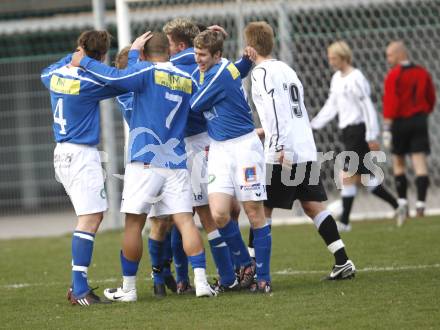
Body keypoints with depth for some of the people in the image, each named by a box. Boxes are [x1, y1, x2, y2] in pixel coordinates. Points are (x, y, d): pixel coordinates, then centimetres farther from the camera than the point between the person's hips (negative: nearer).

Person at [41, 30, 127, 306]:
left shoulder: (56, 76, 4)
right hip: (82, 154, -9)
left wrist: (73, 58, 29)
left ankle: (79, 285, 14)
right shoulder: (87, 83, -18)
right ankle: (79, 290, -16)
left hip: (63, 153, 9)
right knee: (90, 219, -11)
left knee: (93, 216, 15)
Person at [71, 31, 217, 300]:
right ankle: (201, 281, -10)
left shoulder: (147, 72, -5)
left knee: (134, 222, 1)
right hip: (177, 164, 5)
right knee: (185, 220, 0)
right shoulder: (186, 80, 14)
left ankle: (128, 288, 7)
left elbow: (115, 77, -17)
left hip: (145, 162, -5)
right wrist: (134, 55, 29)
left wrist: (84, 61, -4)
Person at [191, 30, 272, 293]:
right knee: (219, 214, -7)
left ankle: (263, 278, 5)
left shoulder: (221, 74, -18)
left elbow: (193, 106, -12)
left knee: (255, 212, -1)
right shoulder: (203, 70, 7)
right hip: (218, 149, 7)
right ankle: (247, 264, 13)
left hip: (243, 145, -7)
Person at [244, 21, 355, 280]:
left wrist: (280, 147, -23)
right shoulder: (287, 69, 19)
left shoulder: (262, 72, -5)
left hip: (283, 155, -7)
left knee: (262, 210, -1)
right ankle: (343, 263, 1)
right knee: (314, 207, 8)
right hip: (307, 151, 7)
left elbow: (275, 109, -18)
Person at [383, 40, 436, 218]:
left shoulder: (393, 75, -10)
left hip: (400, 122, -4)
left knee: (398, 163, 10)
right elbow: (431, 98, 13)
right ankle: (420, 204, -8)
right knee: (420, 163, -1)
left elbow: (390, 103, -16)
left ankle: (402, 203, 8)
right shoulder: (422, 73, 7)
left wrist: (387, 128, -16)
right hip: (420, 120, 4)